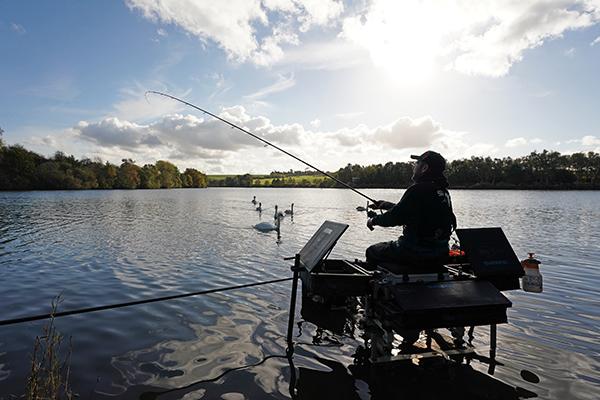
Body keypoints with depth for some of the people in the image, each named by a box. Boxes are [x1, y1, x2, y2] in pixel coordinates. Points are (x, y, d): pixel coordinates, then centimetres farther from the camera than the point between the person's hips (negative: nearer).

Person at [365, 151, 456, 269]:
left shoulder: (418, 189, -20)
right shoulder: (444, 191, 9)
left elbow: (395, 217, -16)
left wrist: (374, 220, 2)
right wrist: (386, 205, 25)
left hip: (417, 252, -9)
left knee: (372, 251, 8)